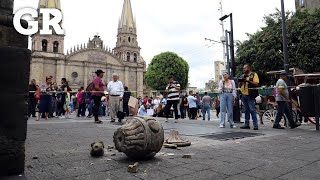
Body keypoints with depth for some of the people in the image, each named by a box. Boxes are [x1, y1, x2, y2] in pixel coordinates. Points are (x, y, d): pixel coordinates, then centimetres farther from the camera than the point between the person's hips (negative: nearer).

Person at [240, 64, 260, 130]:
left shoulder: (254, 74, 0)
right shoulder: (244, 76, 19)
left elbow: (256, 84, -11)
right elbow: (240, 85, 20)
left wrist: (248, 81, -19)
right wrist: (241, 81, -1)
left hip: (250, 95, -6)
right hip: (244, 95, 6)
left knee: (252, 110, -9)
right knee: (246, 110, 9)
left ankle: (255, 125, -5)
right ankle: (246, 124, 13)